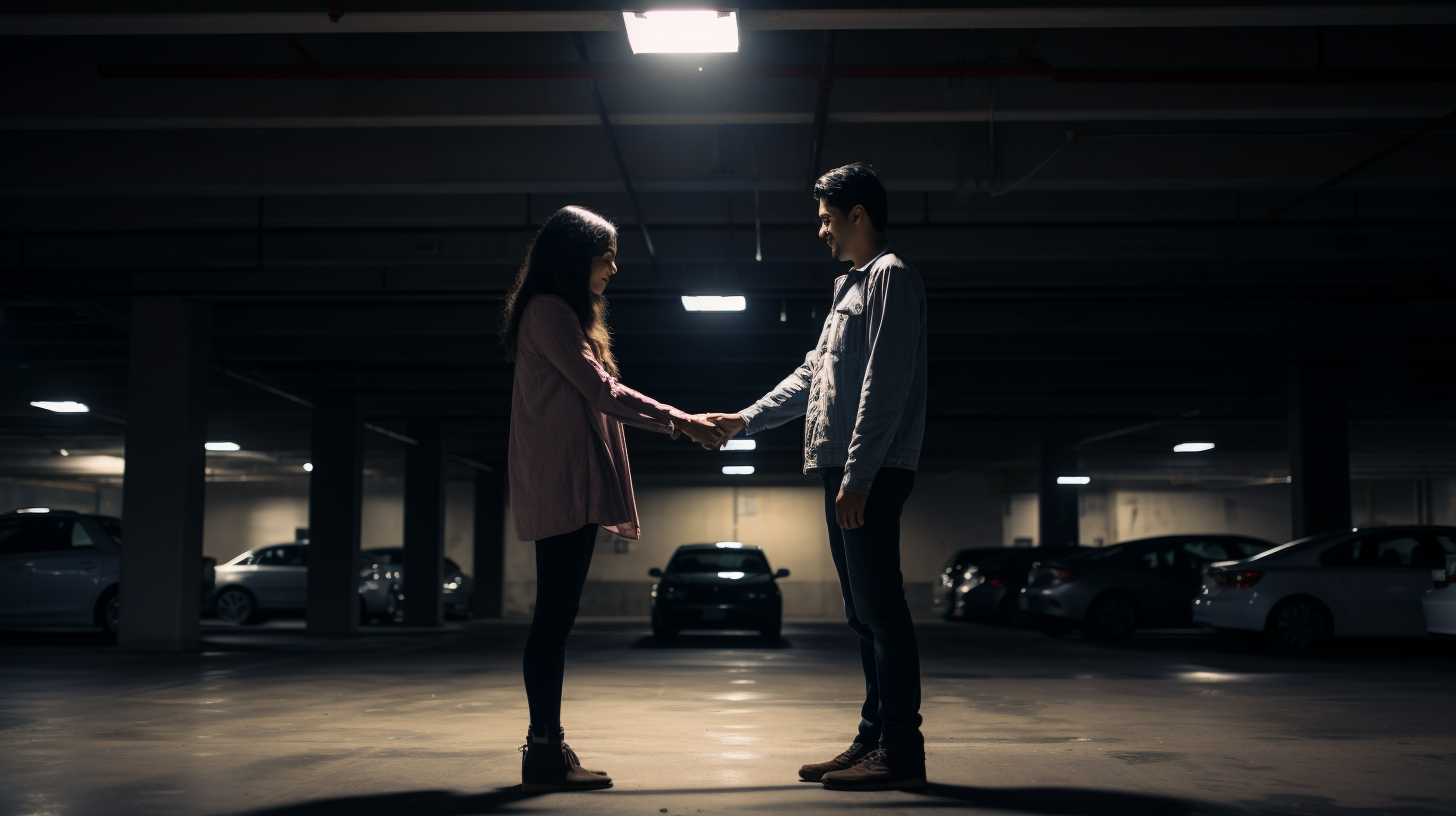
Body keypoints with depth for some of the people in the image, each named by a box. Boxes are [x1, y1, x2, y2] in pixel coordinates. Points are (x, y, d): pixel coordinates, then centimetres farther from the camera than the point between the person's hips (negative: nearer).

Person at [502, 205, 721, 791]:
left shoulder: (565, 313, 25)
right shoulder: (549, 310, -7)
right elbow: (601, 392, -13)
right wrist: (679, 421, -7)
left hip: (569, 490, 10)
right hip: (563, 485, -10)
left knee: (556, 616, 8)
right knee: (555, 615, -11)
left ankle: (546, 747, 10)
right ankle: (544, 753, -10)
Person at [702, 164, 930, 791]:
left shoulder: (891, 276, -5)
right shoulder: (853, 286, 26)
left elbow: (885, 384, -15)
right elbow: (811, 375, 31)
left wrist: (857, 475, -20)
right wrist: (745, 420, 26)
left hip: (872, 473, -10)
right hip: (843, 475, 10)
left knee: (881, 607, -10)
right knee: (863, 612, 10)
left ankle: (901, 751, -8)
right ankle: (874, 738, 15)